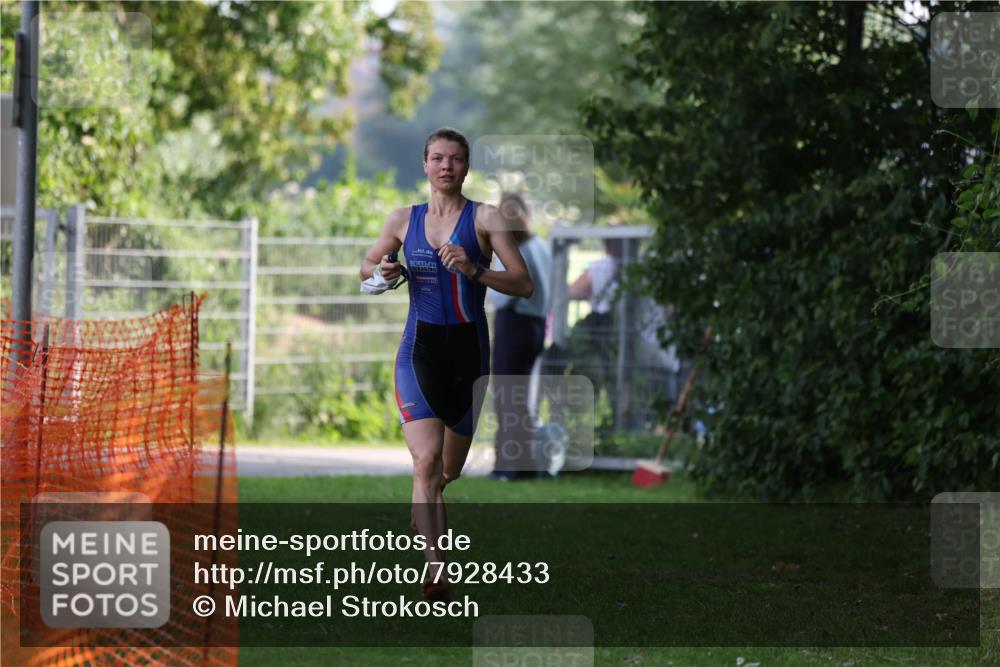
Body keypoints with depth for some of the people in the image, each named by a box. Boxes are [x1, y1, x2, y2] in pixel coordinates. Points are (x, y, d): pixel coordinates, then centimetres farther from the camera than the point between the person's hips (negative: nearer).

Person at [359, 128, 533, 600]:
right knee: (426, 461, -20)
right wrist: (383, 272, 0)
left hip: (468, 348, 0)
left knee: (450, 471, 14)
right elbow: (366, 267, 23)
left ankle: (423, 514, 48)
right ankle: (435, 567, -27)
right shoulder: (404, 220, 7)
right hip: (420, 348, 0)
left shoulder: (484, 217, -1)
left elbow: (524, 285, -6)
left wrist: (475, 270, -20)